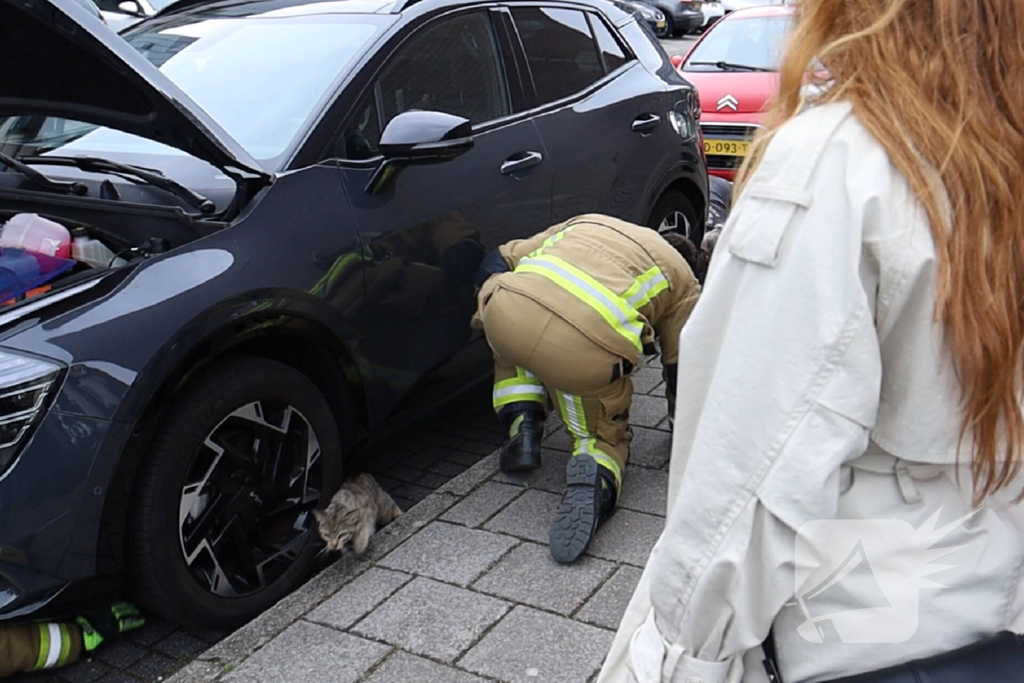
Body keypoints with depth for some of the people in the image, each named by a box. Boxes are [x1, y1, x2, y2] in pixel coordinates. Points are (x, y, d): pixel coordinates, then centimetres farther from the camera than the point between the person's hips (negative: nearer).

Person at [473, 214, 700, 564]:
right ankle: (597, 474, -8)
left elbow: (496, 264, 31)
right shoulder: (682, 279, 29)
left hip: (506, 315, 3)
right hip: (586, 351, -2)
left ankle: (523, 428, 20)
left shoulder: (586, 222, 37)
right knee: (608, 434, 26)